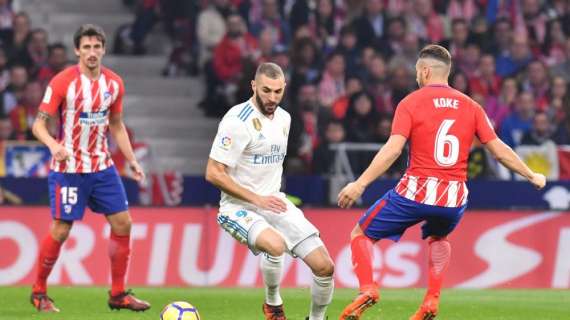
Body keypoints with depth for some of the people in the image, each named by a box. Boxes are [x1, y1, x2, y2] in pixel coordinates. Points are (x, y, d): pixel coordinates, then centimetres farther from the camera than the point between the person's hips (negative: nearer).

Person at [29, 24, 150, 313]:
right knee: (61, 230, -5)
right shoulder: (62, 82, -12)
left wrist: (131, 160, 8)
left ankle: (118, 294, 12)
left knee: (122, 224, 1)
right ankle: (39, 292, 12)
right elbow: (39, 124, -11)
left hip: (102, 166, 5)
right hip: (69, 168, -5)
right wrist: (53, 145, -31)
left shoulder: (114, 83, 4)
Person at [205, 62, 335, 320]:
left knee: (325, 267, -5)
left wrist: (274, 197, 13)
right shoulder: (238, 120, -16)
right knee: (275, 245, -37)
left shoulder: (283, 118, 8)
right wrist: (258, 199, -18)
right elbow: (213, 173, -18)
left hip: (274, 202, 7)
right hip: (239, 207, -7)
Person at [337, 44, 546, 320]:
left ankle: (367, 289, -10)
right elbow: (500, 151, 7)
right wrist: (532, 176, 20)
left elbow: (392, 149, -15)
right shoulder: (470, 106, 7)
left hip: (416, 192, -4)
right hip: (455, 198, 4)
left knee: (361, 235, 13)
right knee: (438, 238, 36)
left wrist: (360, 184, -17)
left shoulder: (411, 103, -2)